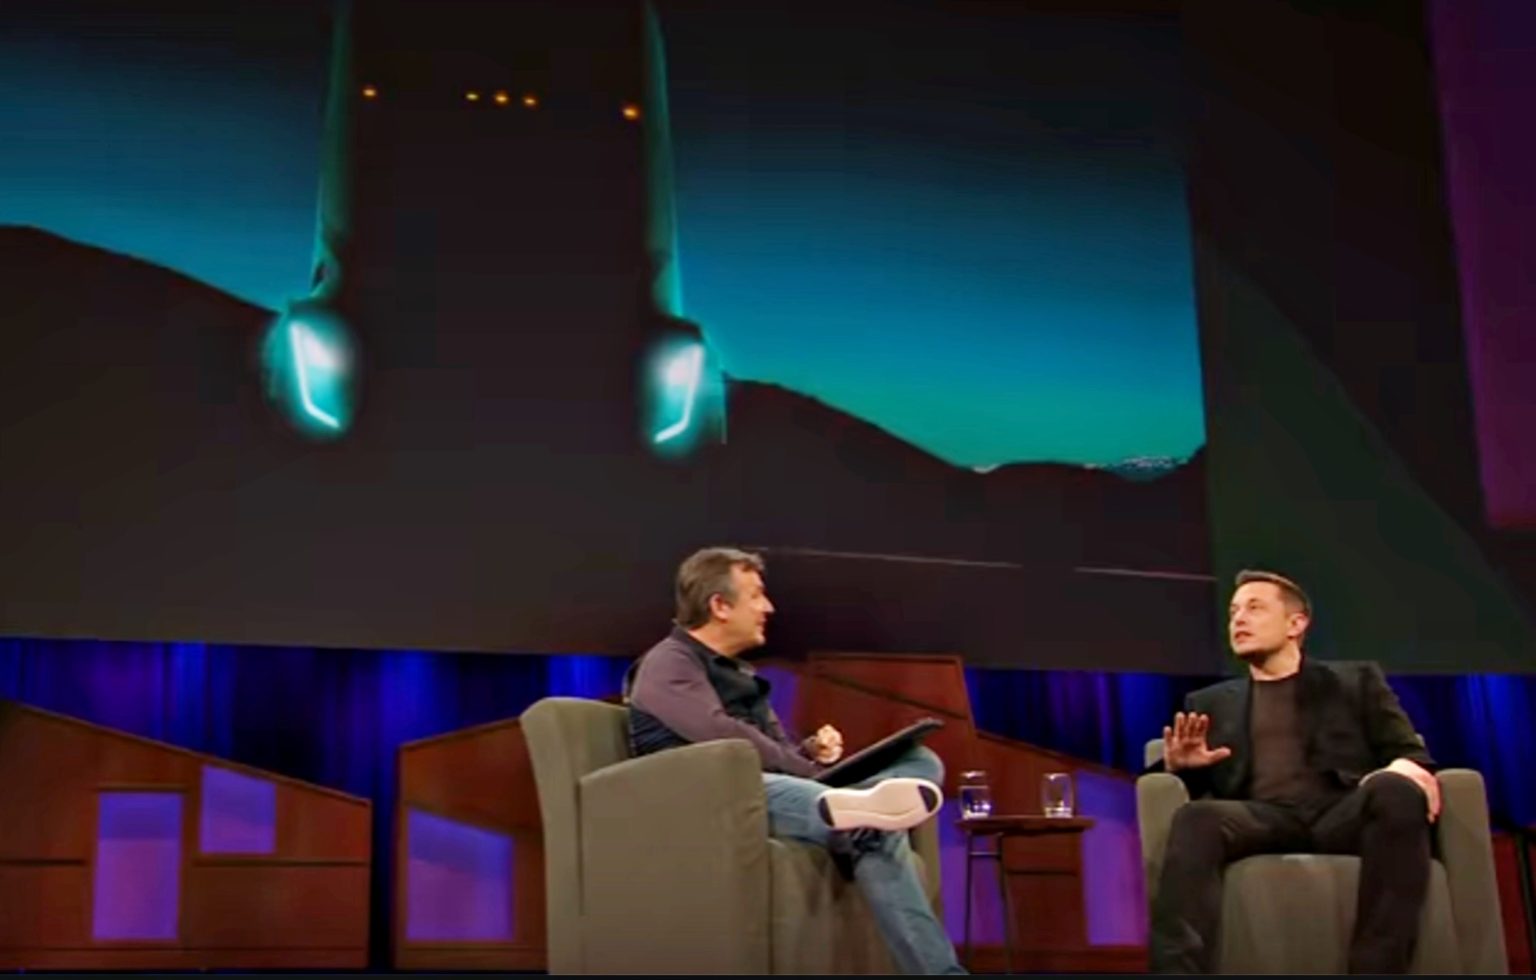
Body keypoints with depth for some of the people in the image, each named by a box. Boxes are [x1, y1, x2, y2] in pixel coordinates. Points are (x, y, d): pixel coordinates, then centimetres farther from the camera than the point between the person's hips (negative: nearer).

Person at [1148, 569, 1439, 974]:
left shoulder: (1355, 681, 25)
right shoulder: (1210, 703, 29)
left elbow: (1409, 752, 14)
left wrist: (1405, 768, -12)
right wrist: (1177, 765, -4)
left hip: (1341, 814, 0)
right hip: (1261, 819, 1)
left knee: (1395, 790, -35)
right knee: (1195, 818, -34)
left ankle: (1377, 968, -39)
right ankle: (1176, 970, -49)